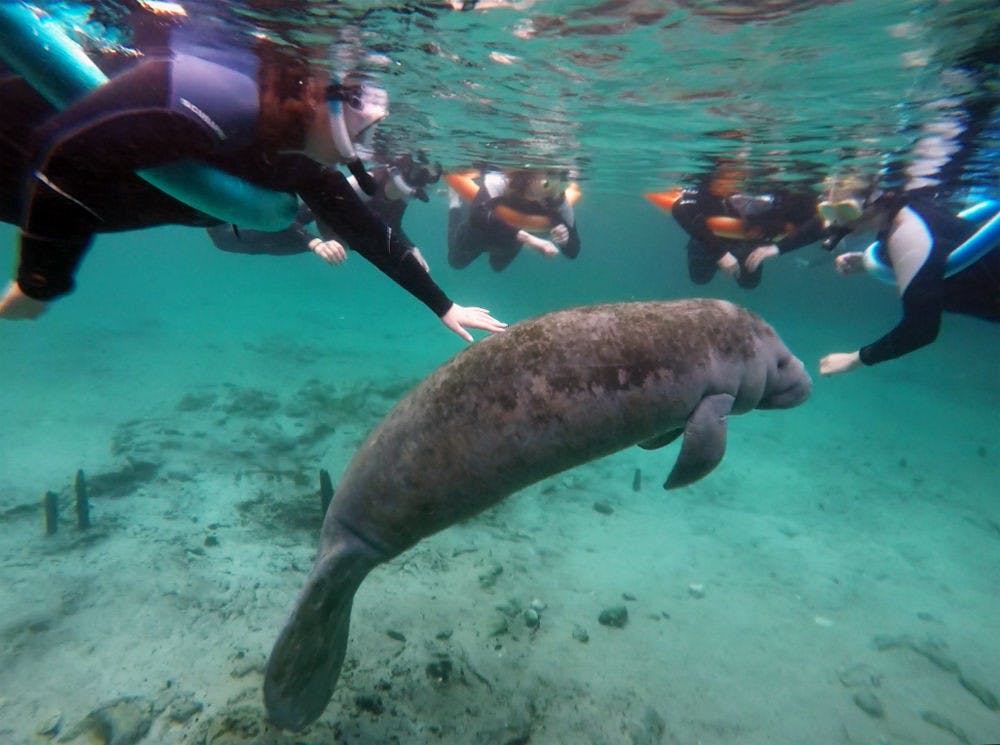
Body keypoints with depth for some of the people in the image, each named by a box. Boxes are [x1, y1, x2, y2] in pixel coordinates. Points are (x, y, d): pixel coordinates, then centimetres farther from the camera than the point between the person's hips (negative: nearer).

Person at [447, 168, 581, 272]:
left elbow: (573, 252, -25)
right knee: (457, 261, 25)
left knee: (498, 266, 35)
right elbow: (478, 216, -64)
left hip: (513, 239, 4)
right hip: (479, 232, -4)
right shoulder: (498, 182, -45)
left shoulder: (560, 203, -33)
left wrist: (566, 239, -49)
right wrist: (528, 238, -70)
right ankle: (456, 205, 37)